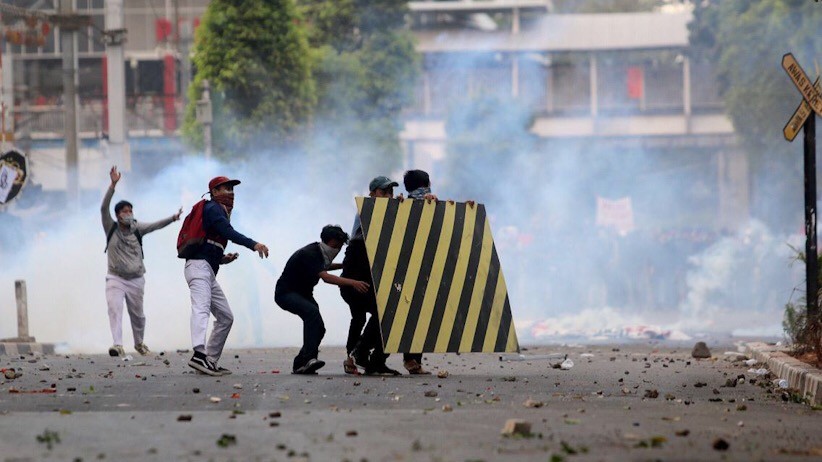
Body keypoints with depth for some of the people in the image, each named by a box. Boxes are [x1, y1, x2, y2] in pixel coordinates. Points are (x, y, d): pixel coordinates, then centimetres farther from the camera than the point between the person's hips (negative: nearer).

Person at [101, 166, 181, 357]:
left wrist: (172, 219, -31)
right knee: (114, 309, -20)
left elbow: (155, 226, -12)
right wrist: (113, 185, -26)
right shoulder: (111, 228, -3)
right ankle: (118, 345, -29)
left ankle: (139, 343, 34)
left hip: (136, 280, 2)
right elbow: (104, 208, -15)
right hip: (116, 278, -2)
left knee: (137, 314, 13)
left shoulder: (137, 229, 1)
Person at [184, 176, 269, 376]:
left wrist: (222, 259, 15)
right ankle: (199, 355, -50)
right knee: (201, 308, -29)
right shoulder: (213, 208, -2)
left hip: (209, 273, 11)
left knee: (226, 317, 13)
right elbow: (228, 232, -21)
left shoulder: (219, 210, 28)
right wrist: (253, 244, -30)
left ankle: (211, 362, 12)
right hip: (199, 267, -11)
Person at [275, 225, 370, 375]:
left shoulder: (319, 252, 3)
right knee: (312, 312, -34)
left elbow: (322, 266, 29)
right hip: (286, 293, -10)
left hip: (303, 293, 10)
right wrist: (352, 282, -51)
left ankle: (299, 365, 12)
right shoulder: (309, 254, -27)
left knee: (319, 328, 3)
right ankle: (309, 357, -43)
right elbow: (325, 277, -41)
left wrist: (344, 265, 13)